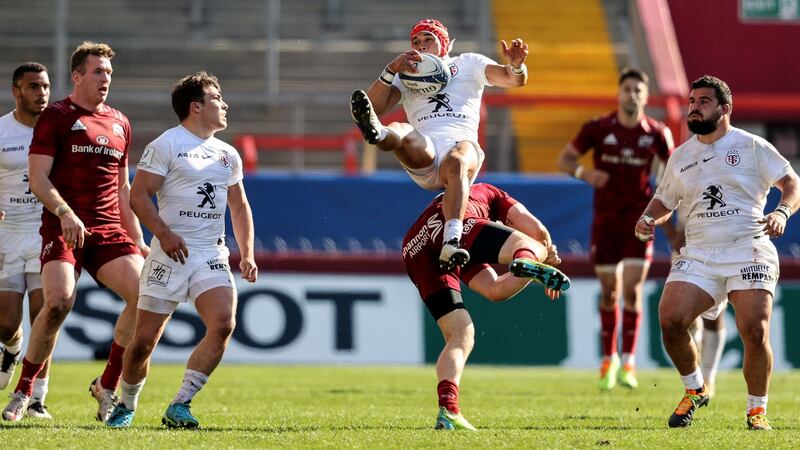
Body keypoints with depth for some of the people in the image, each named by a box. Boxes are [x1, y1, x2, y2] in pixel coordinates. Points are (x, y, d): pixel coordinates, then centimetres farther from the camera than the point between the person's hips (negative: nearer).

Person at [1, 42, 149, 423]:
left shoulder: (119, 123, 18)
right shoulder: (55, 117, 1)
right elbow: (37, 178, -6)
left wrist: (138, 240, 19)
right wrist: (65, 213, -22)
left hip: (109, 230, 5)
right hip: (63, 229, -5)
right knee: (59, 301, -25)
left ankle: (107, 386, 2)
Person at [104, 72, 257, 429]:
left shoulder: (228, 155, 16)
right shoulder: (166, 145, -3)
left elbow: (240, 207, 25)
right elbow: (138, 195, -9)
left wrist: (247, 254, 13)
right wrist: (164, 233, -22)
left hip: (212, 256, 5)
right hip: (171, 254, -5)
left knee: (224, 323, -19)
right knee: (144, 340, -4)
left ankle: (180, 406, -11)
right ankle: (126, 405, 22)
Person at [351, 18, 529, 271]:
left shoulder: (468, 63, 26)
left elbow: (514, 80, 14)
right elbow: (376, 106, 15)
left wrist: (516, 66, -10)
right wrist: (391, 70, 1)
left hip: (462, 142, -2)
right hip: (423, 150, 2)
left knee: (456, 163, -39)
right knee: (400, 133, -32)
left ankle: (451, 243, -55)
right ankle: (375, 132, -70)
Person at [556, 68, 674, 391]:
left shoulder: (656, 133, -3)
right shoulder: (598, 129, -4)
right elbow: (564, 159, 2)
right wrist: (584, 173, -19)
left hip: (639, 219, -1)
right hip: (606, 220, 1)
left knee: (632, 291, -10)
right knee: (609, 292, 4)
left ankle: (628, 361, -2)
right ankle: (608, 359, 19)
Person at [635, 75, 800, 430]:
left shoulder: (751, 146, 4)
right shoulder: (680, 157, 17)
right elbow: (664, 201, 27)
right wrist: (647, 220, 5)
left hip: (748, 251, -4)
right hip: (698, 255, 4)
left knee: (755, 330, -20)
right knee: (670, 320, -18)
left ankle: (757, 410, 2)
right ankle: (694, 391, 8)